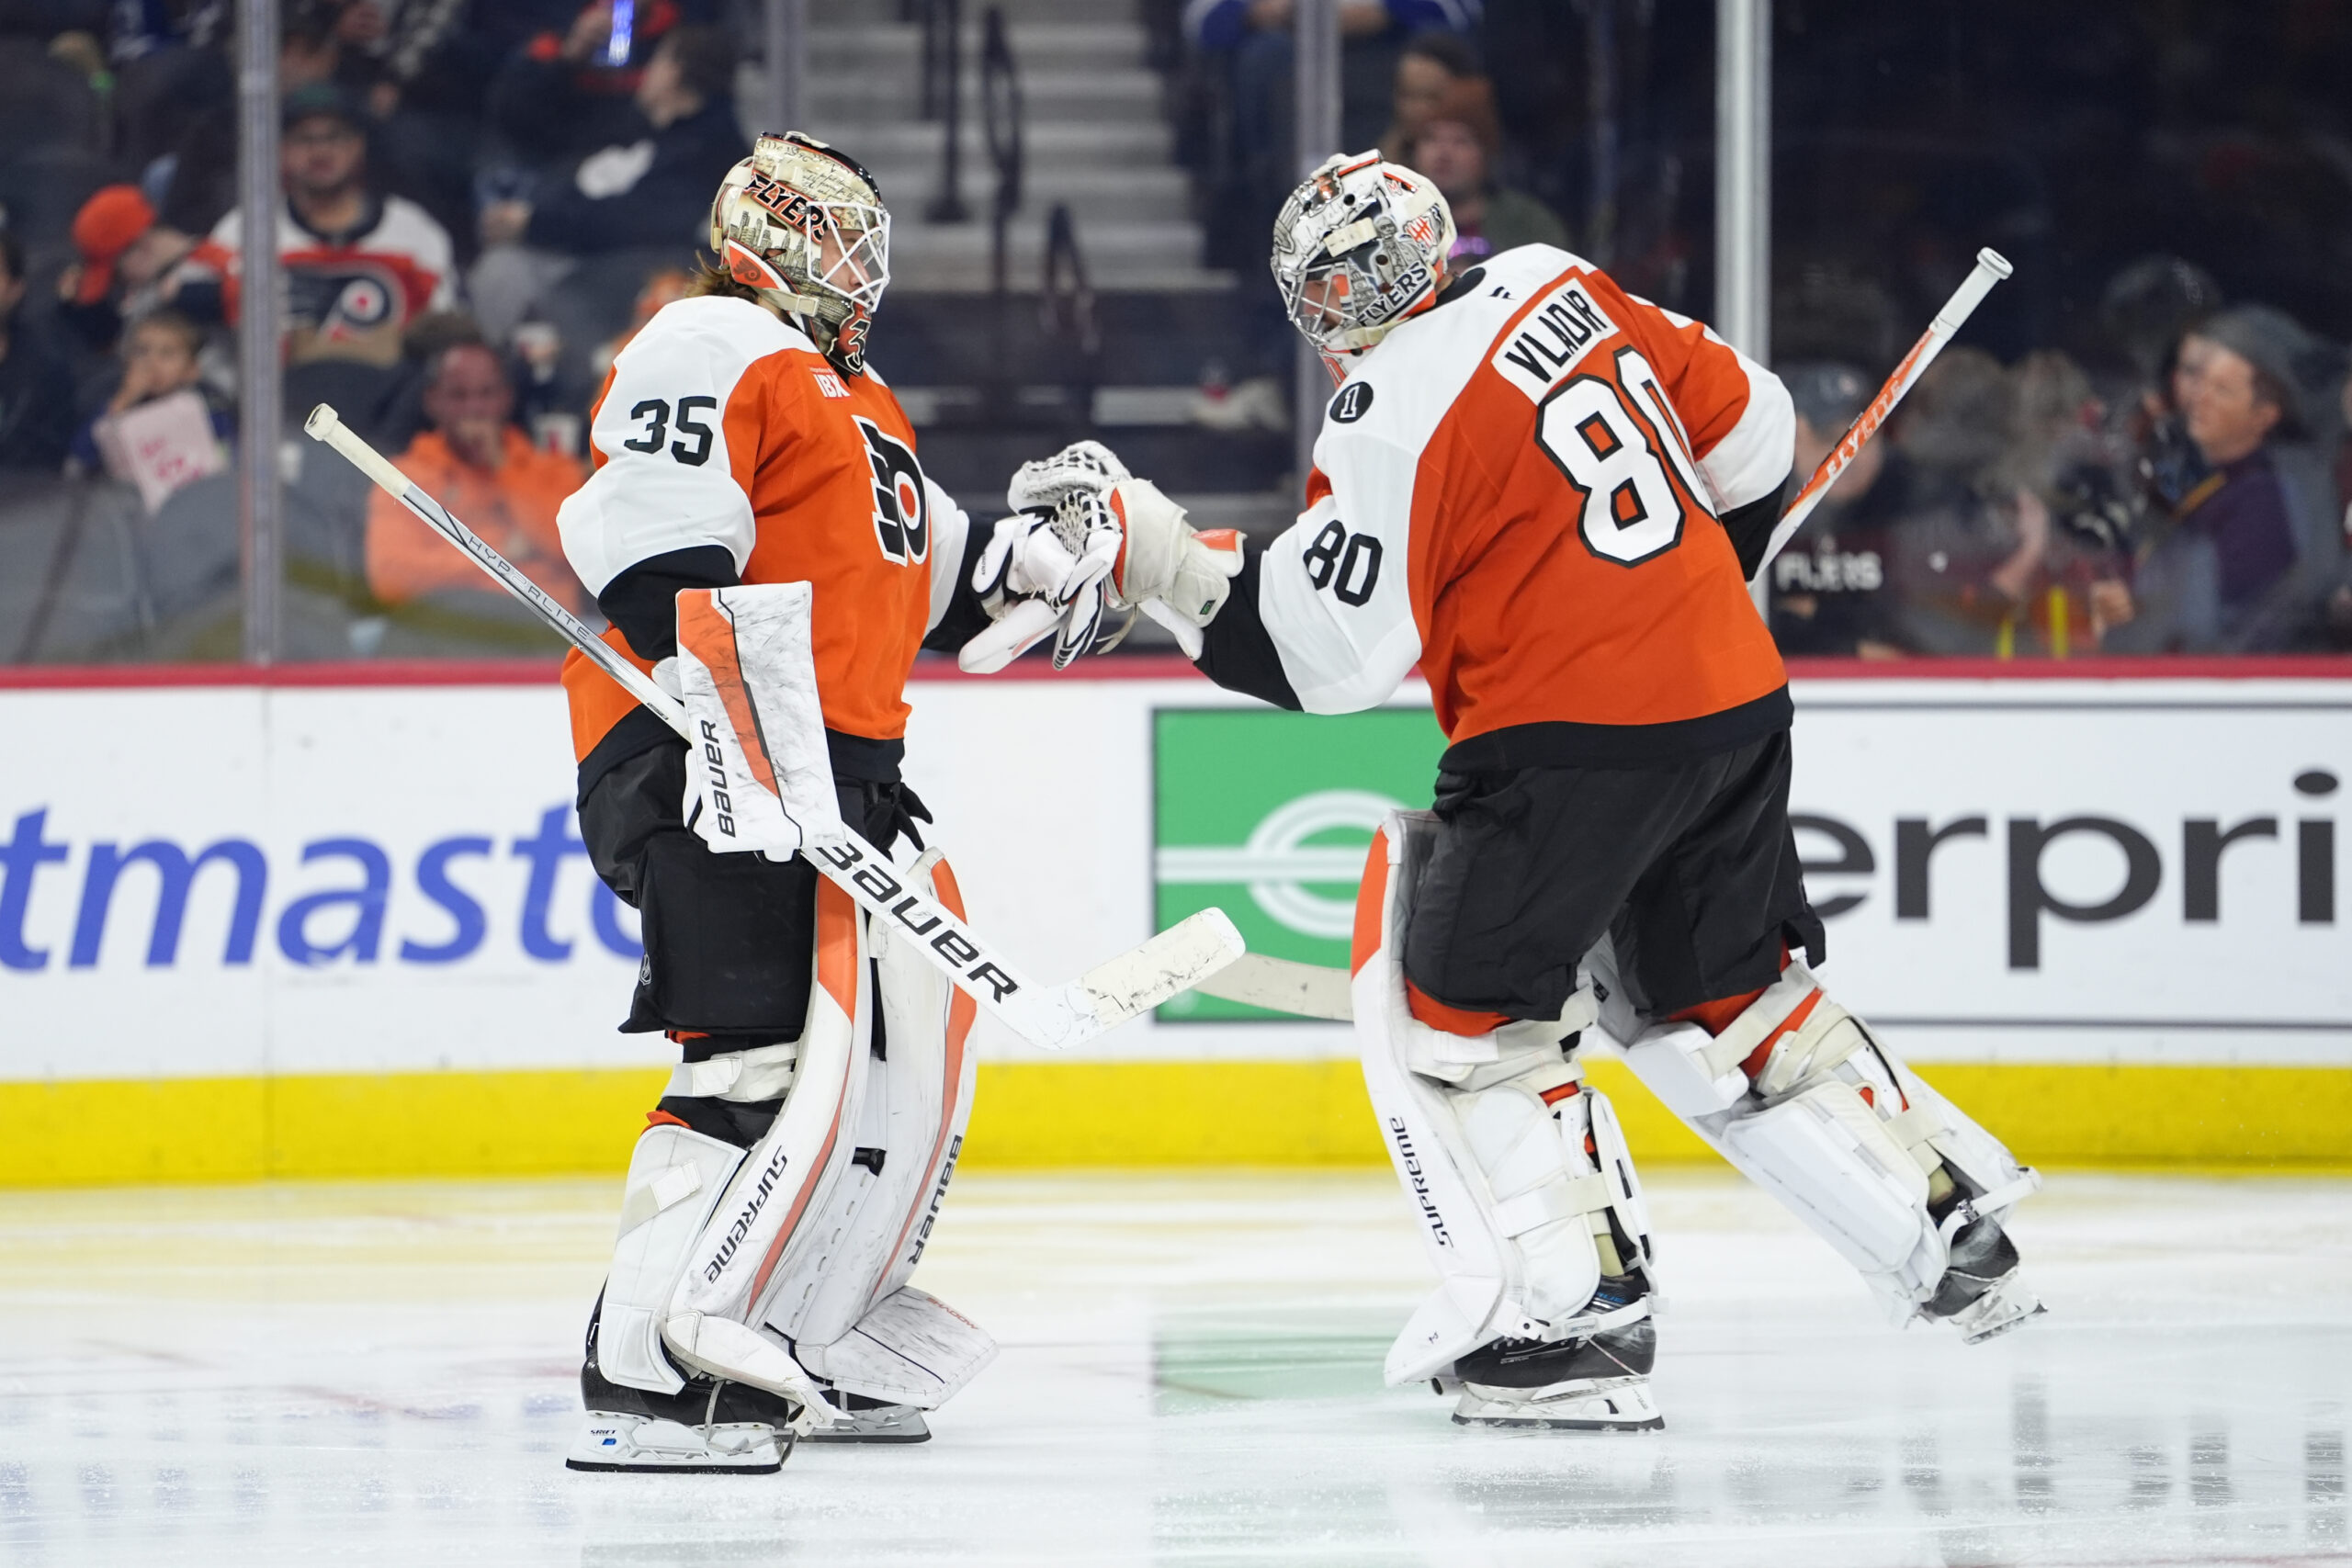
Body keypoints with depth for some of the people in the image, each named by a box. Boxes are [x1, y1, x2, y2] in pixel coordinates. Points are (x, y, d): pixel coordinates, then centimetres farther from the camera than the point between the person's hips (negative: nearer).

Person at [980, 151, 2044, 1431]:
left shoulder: (1396, 416, -15)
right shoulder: (1564, 289, 8)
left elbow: (1326, 654, -14)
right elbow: (1745, 428, 19)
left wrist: (1157, 561, -6)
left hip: (1573, 741, -8)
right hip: (1734, 701, 8)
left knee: (1456, 1004, 1)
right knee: (1726, 1000, 22)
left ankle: (1577, 1312, -7)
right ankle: (1949, 1225, 26)